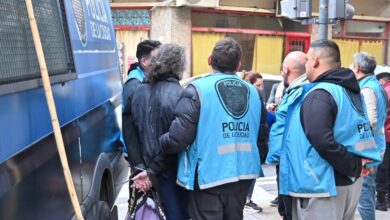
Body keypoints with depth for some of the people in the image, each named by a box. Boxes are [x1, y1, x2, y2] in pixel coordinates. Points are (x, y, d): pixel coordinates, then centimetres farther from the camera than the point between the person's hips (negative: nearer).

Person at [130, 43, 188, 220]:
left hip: (149, 165, 7)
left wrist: (145, 164, 12)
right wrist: (153, 171, -11)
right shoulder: (178, 94, -17)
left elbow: (135, 129, 8)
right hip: (172, 169, -7)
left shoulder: (140, 92, 3)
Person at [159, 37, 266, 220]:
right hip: (242, 175, 6)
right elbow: (261, 135, 12)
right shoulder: (253, 92, 8)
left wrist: (155, 146, 2)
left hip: (208, 176, -6)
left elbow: (179, 137, -16)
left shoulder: (198, 89, -12)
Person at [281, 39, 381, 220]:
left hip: (324, 186, -9)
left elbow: (322, 141, -29)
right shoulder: (350, 90, 11)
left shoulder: (319, 95, -19)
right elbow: (361, 128, 17)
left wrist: (353, 167, -19)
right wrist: (358, 164, 5)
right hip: (350, 182, 9)